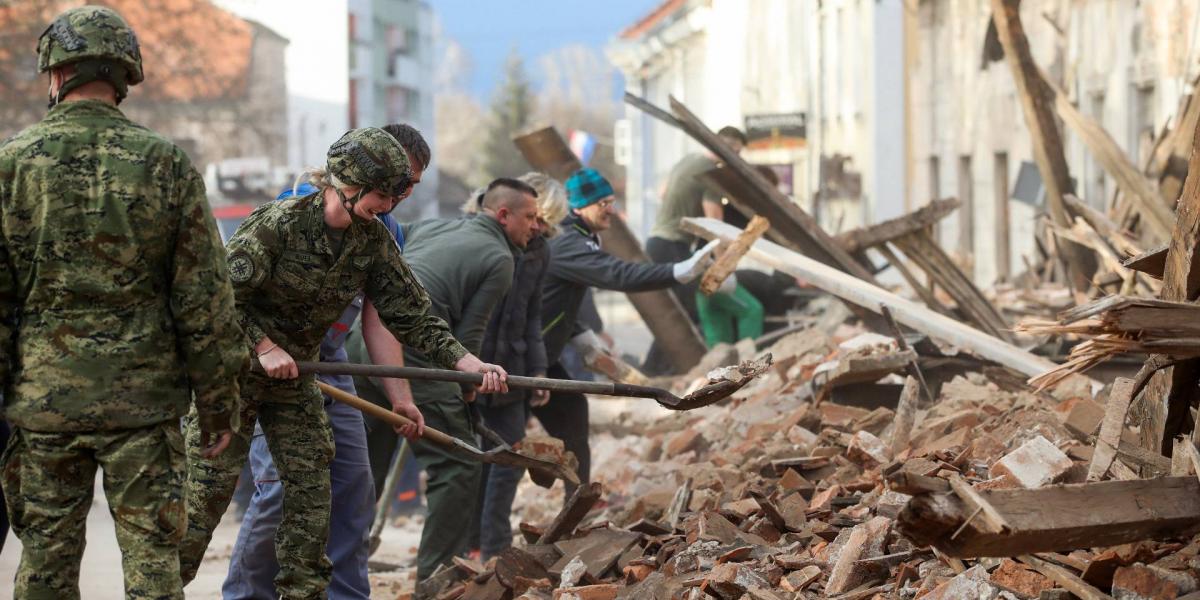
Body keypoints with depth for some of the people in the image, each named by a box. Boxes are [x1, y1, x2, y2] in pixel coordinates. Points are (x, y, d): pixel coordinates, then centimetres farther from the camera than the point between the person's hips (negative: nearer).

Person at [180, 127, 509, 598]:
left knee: (310, 490, 2)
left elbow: (410, 314, -2)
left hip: (295, 374, 6)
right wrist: (263, 347, -22)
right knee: (208, 488, -5)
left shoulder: (373, 241, -3)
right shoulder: (279, 222, -22)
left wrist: (470, 364, -12)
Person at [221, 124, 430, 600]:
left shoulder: (388, 232, 8)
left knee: (354, 487, 5)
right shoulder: (302, 203, -14)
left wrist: (400, 395, -5)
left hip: (329, 365, 7)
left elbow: (378, 319, 5)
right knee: (282, 485, -14)